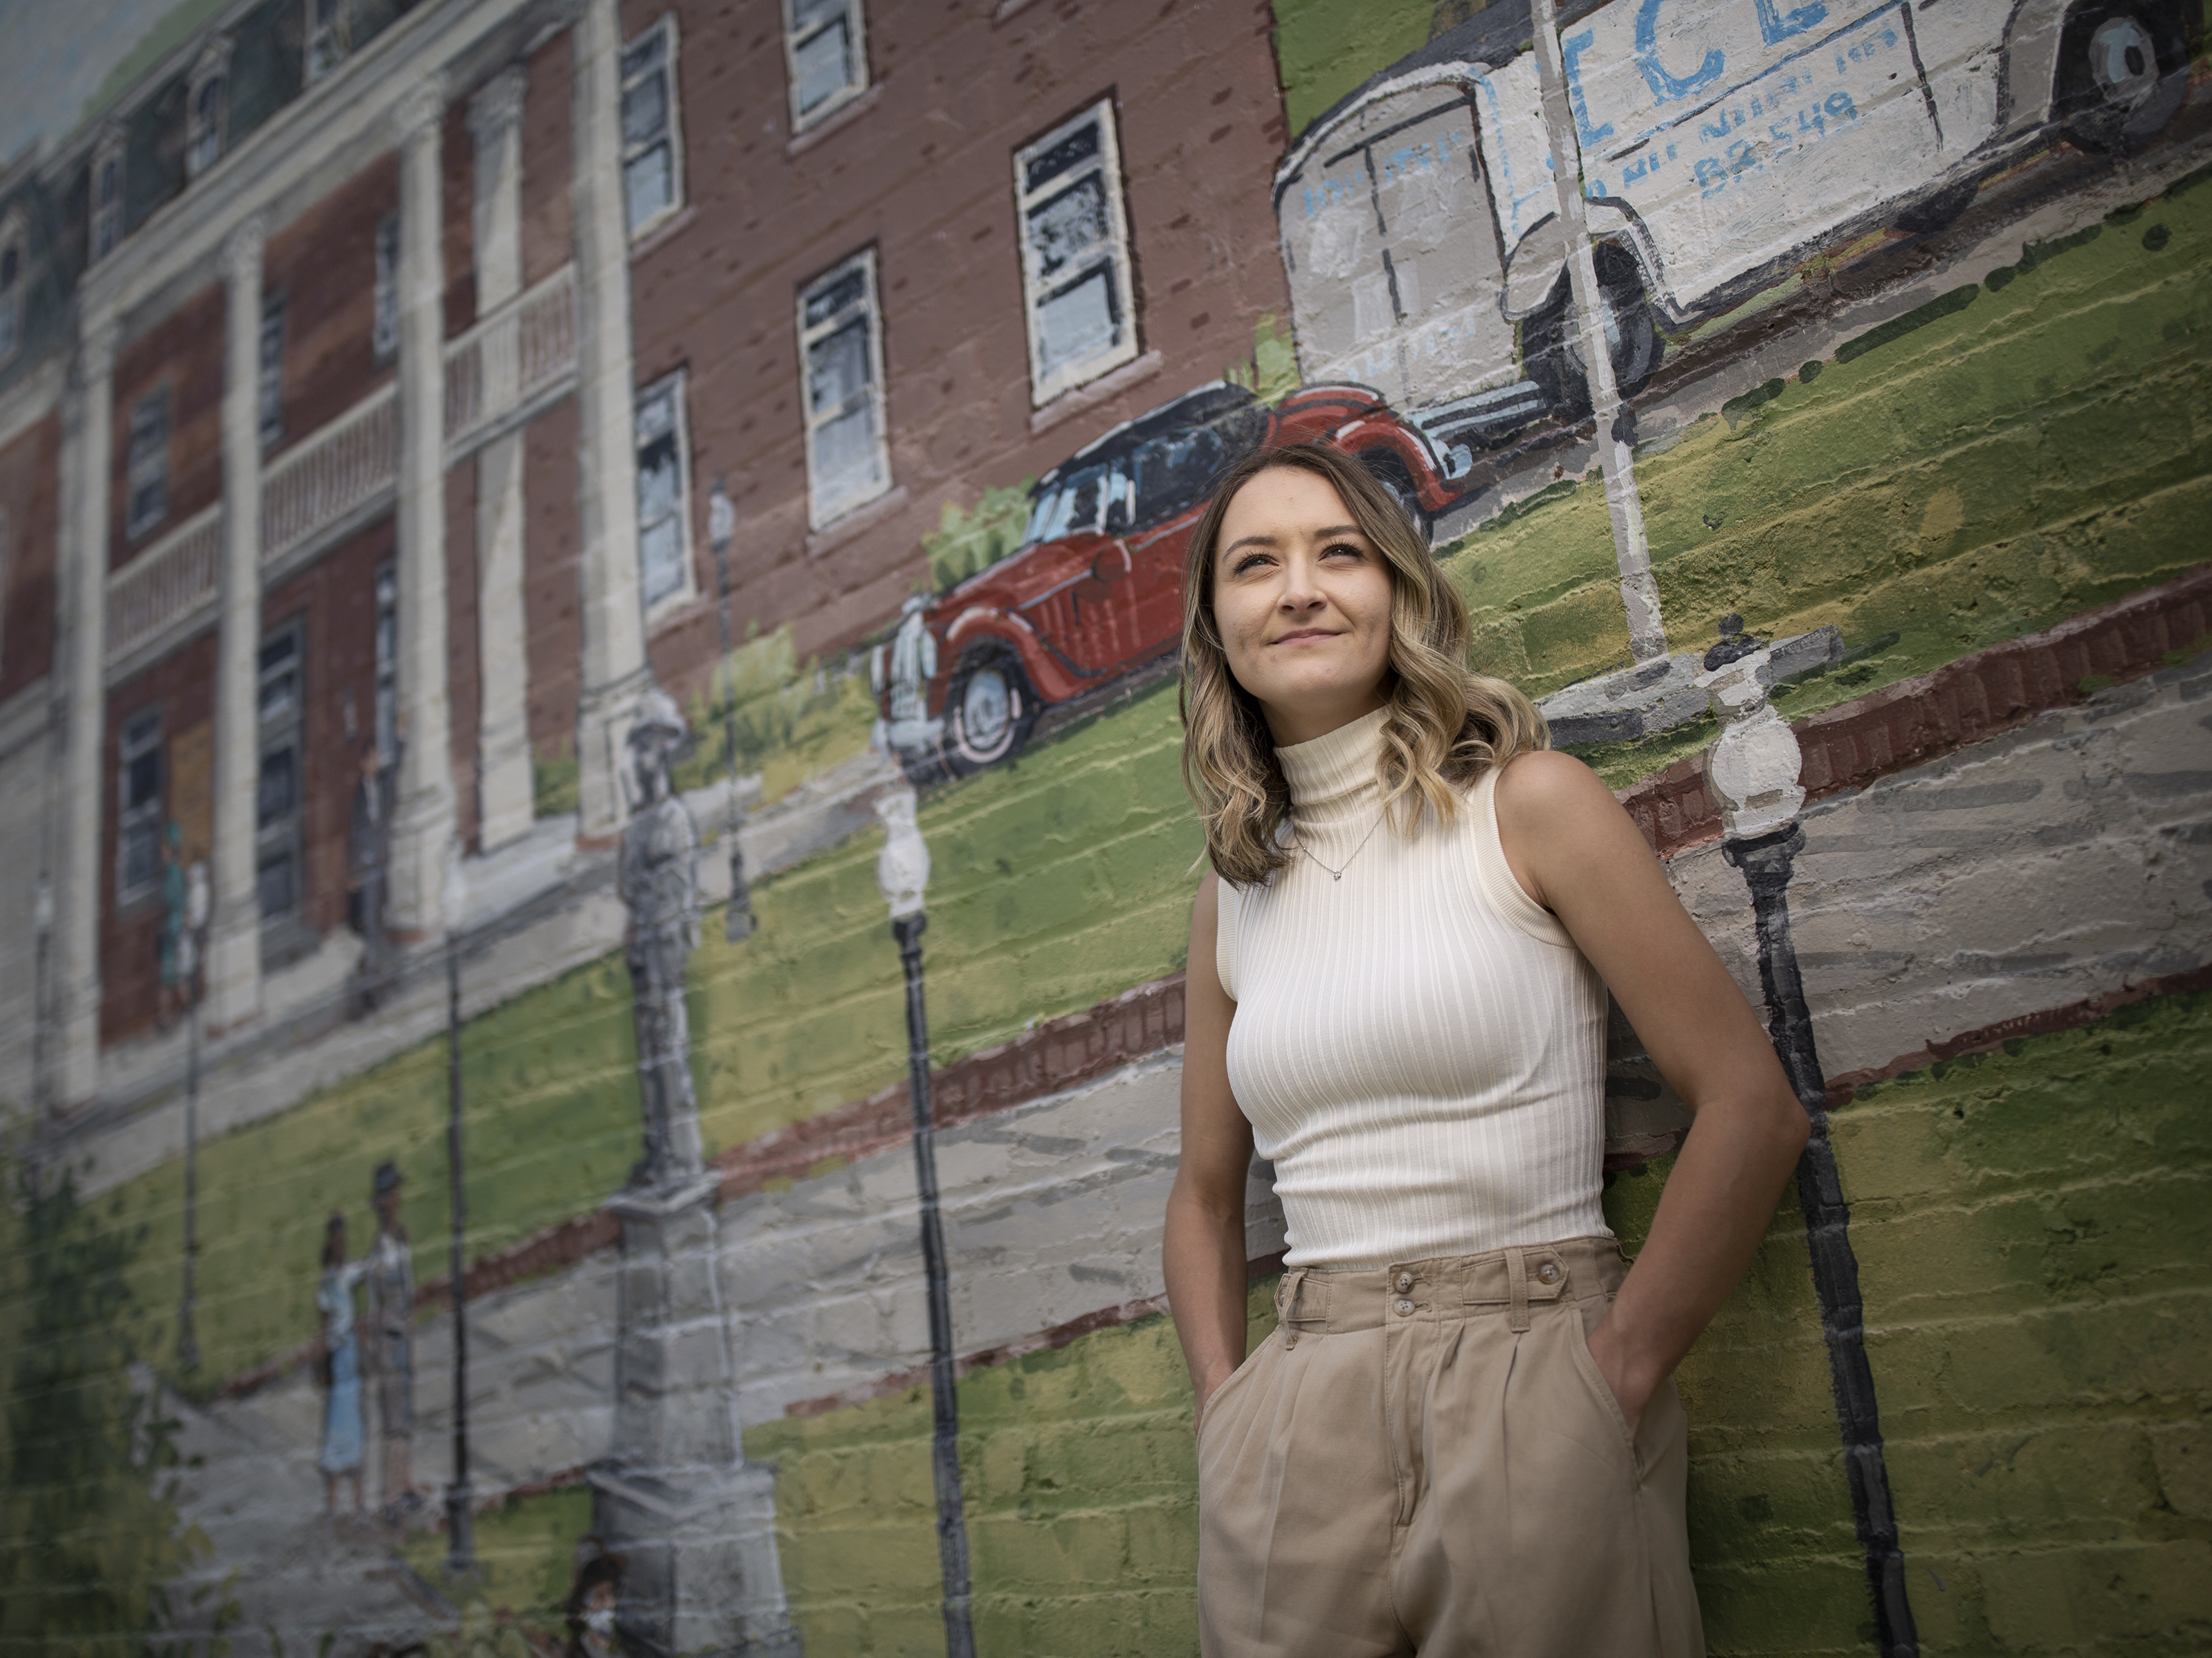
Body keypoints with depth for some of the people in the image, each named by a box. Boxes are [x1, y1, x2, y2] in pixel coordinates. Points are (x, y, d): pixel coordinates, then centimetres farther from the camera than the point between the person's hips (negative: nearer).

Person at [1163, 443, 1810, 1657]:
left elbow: (1751, 1107, -8)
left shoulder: (1525, 803, -4)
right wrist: (1227, 1413, 4)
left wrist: (1610, 1386, -11)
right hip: (1302, 1414, 4)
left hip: (1527, 1394, -3)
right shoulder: (1233, 897, 9)